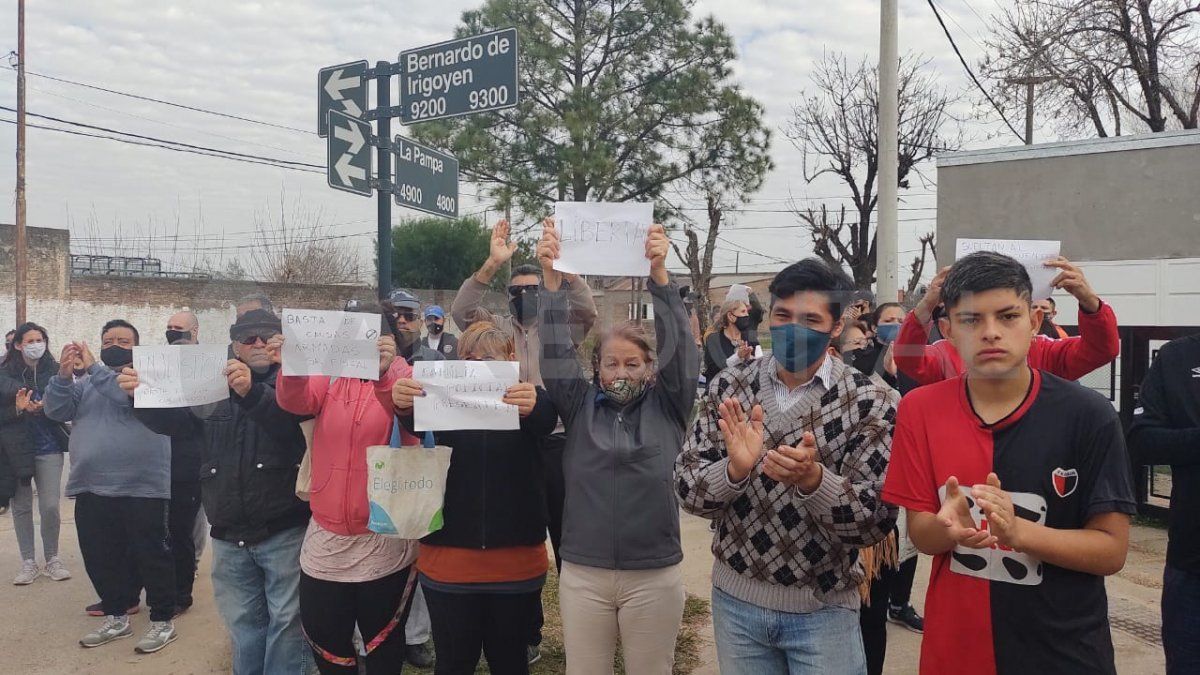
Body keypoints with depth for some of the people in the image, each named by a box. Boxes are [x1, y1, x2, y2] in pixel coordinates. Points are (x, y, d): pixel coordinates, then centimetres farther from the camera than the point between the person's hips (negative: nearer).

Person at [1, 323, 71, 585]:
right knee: (21, 507, 6)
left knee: (50, 507, -2)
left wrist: (47, 406, -19)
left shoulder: (55, 371, 0)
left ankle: (52, 559, 14)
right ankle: (28, 563, 17)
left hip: (49, 448, 0)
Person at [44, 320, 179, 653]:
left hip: (142, 488, -6)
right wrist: (63, 374, -11)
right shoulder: (85, 383, 17)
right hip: (91, 489, 6)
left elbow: (131, 396, -20)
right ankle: (116, 617, 29)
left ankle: (163, 621, 10)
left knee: (151, 556, 0)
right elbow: (57, 410, 5)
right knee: (101, 558, 14)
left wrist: (93, 367, -18)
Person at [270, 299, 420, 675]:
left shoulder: (402, 377, -5)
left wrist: (384, 371, -46)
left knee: (383, 645, 12)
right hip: (327, 538, 3)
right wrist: (291, 367, -37)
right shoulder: (329, 376, 4)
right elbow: (297, 401, -15)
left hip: (384, 540, -3)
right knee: (324, 642, 14)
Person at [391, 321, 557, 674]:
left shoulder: (527, 398, 0)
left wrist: (533, 406, -48)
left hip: (515, 561, 0)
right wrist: (404, 404, -42)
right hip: (449, 559, 1)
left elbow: (545, 421, -23)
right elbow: (418, 422, -17)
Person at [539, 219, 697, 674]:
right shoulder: (580, 405, 3)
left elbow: (679, 345, -11)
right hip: (582, 573, 1)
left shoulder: (667, 406, 1)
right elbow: (556, 351, -7)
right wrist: (552, 278, -19)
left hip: (653, 577, -1)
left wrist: (659, 274, -22)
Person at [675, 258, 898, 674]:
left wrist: (813, 478, -32)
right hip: (735, 597, 2)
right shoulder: (728, 387, -5)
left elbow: (878, 521, -15)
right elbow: (687, 490, -7)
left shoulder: (872, 402, -11)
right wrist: (734, 469, -27)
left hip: (823, 608, -2)